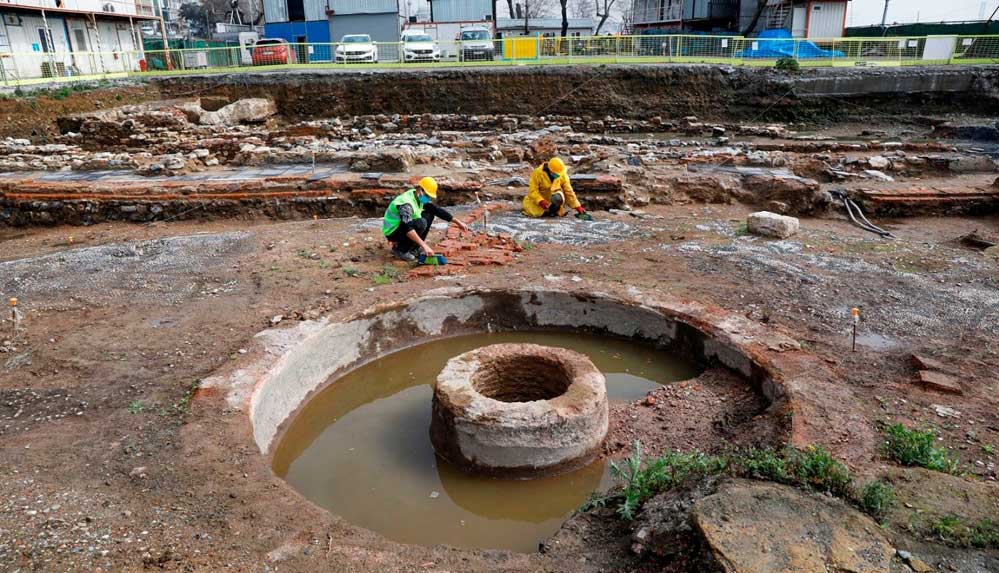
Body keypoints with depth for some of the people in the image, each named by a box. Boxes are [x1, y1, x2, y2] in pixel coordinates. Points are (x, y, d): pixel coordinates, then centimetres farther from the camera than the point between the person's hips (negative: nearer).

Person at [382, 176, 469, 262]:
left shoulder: (420, 198, -2)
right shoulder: (406, 203, -29)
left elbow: (437, 210, 4)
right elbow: (407, 229, -41)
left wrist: (458, 222, 0)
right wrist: (424, 245, -46)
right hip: (392, 232, -9)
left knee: (429, 214, 2)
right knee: (421, 223, -30)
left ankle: (413, 248, 4)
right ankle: (399, 249, -12)